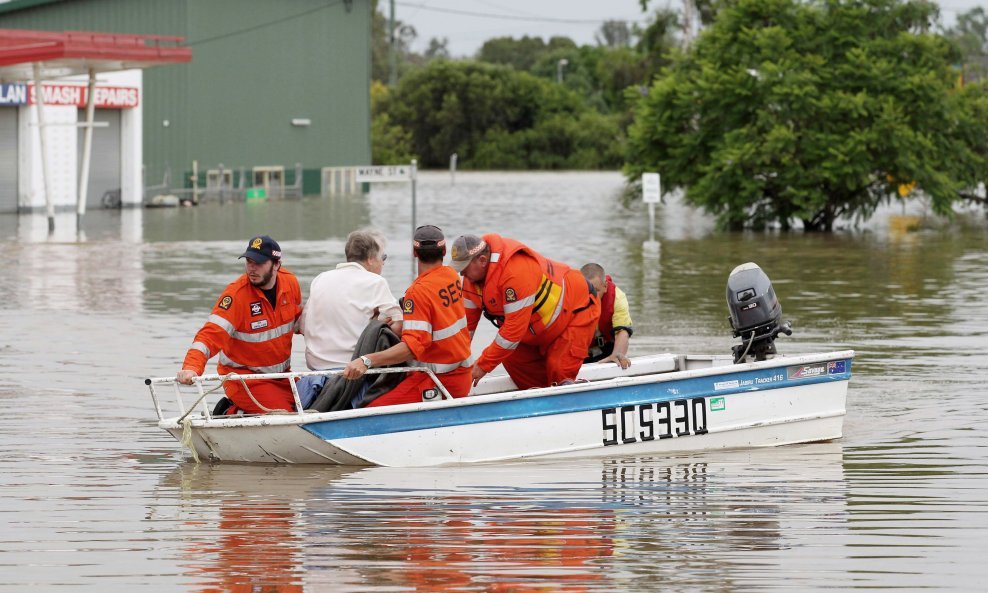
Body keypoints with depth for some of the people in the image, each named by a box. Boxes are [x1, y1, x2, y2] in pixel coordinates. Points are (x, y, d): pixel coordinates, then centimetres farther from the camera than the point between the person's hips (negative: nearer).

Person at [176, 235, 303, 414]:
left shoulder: (290, 283, -2)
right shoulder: (236, 293, -21)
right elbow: (211, 335, -30)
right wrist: (191, 368, -45)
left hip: (281, 375, 7)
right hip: (244, 377, -7)